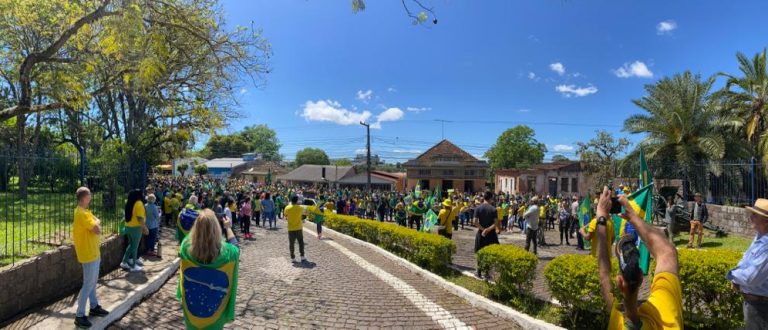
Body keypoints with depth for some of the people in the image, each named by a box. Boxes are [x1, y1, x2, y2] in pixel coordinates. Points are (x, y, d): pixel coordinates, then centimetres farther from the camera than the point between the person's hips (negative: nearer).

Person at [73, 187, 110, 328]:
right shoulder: (82, 213, -23)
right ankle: (80, 316, 5)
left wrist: (96, 222, -9)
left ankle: (94, 307, 33)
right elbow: (97, 230, -24)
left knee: (93, 282, 20)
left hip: (93, 252, 10)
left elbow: (94, 225, 11)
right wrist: (97, 223, -6)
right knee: (88, 285, -3)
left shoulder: (84, 212, 10)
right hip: (88, 253, -10)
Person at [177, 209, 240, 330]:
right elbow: (235, 247, -1)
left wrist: (200, 224, 6)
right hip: (214, 302, -1)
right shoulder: (225, 250, -26)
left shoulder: (187, 246, -23)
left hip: (192, 301, 2)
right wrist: (228, 228, 6)